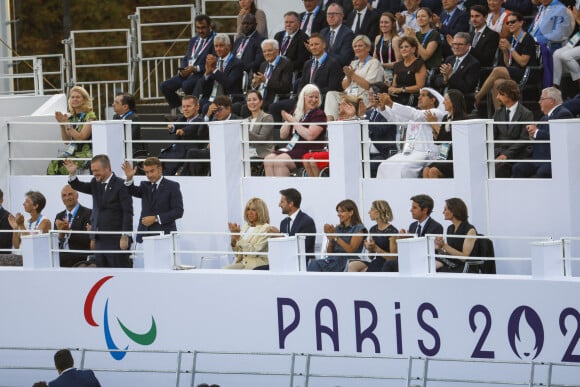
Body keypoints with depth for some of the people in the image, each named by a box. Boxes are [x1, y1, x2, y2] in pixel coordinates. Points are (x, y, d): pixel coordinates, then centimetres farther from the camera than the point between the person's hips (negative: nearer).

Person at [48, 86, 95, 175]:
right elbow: (66, 140, 10)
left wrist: (66, 124, -17)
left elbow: (81, 137, -14)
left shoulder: (89, 116, -5)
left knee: (62, 164, -29)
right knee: (52, 164, -20)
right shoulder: (71, 117, 13)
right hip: (72, 151, 6)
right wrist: (61, 124, -3)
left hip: (86, 153, -6)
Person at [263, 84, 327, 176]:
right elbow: (283, 135, 18)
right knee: (268, 159, -16)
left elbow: (310, 136, -17)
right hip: (290, 148, 7)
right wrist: (288, 121, -2)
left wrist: (294, 122, -8)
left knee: (279, 161, -27)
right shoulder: (296, 113, 18)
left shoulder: (319, 114, -2)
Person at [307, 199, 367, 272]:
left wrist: (336, 237, -13)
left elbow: (351, 250, -10)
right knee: (314, 263, -30)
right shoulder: (338, 228, 21)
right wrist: (330, 239, -2)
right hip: (333, 260, 6)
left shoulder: (358, 229, 2)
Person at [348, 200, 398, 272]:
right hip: (374, 263, 7)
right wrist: (369, 249, -5)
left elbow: (393, 258, -11)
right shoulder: (373, 230, 13)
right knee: (352, 266, -21)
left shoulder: (392, 231, -10)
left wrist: (376, 248, -18)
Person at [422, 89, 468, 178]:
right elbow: (437, 140, 16)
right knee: (426, 170, -18)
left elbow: (449, 138, -18)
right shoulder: (446, 118, 14)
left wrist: (436, 125, -11)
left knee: (434, 171, -27)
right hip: (444, 158, 7)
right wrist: (433, 125, 0)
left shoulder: (461, 119, -10)